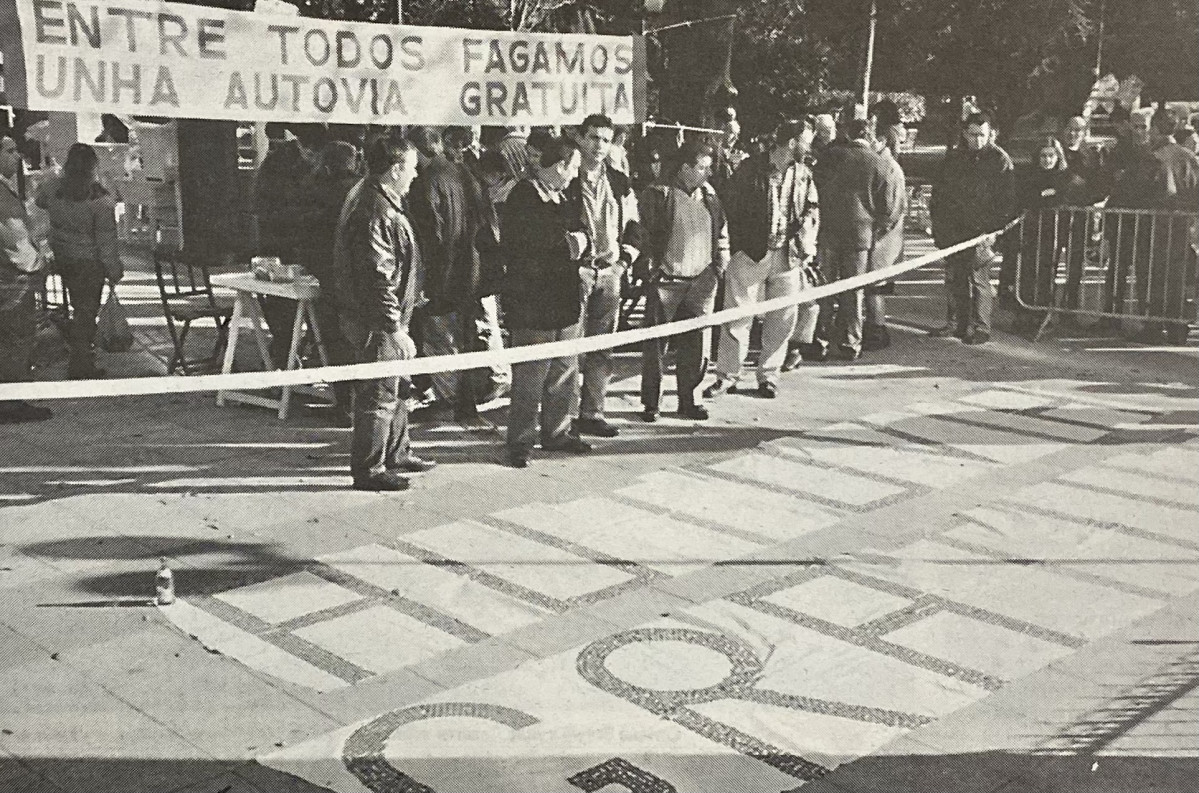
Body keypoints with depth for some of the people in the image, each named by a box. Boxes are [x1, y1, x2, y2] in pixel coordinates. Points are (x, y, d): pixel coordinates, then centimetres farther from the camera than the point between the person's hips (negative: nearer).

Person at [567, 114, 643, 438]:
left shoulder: (620, 183, 13)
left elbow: (633, 226, 18)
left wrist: (624, 259, 6)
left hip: (609, 272, 5)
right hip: (575, 270, -5)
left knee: (602, 349, 7)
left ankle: (592, 413, 15)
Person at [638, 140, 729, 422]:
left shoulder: (710, 196, 11)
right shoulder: (659, 195, -6)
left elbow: (721, 235, 19)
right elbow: (644, 235, -4)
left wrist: (719, 267, 10)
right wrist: (650, 269, -8)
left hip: (701, 282, 5)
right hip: (666, 282, -4)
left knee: (696, 346, 5)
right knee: (655, 346, 2)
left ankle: (688, 401, 17)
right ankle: (650, 404, 12)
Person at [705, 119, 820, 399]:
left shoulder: (804, 175, 10)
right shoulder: (749, 169, -3)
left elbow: (811, 211, 12)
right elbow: (731, 210, -1)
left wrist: (806, 244, -3)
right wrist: (736, 247, -6)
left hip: (788, 257, 4)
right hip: (750, 254, -4)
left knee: (781, 319, 6)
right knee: (737, 316, -1)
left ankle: (769, 376, 20)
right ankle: (727, 376, 8)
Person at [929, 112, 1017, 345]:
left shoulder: (1000, 160, -3)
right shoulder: (953, 159, 11)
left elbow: (1007, 199, -5)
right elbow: (939, 192, 17)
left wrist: (994, 227, -14)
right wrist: (937, 222, 9)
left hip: (982, 230, -5)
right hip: (953, 230, 5)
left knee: (978, 278, -7)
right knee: (957, 279, 9)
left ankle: (981, 329, -1)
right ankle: (960, 324, 19)